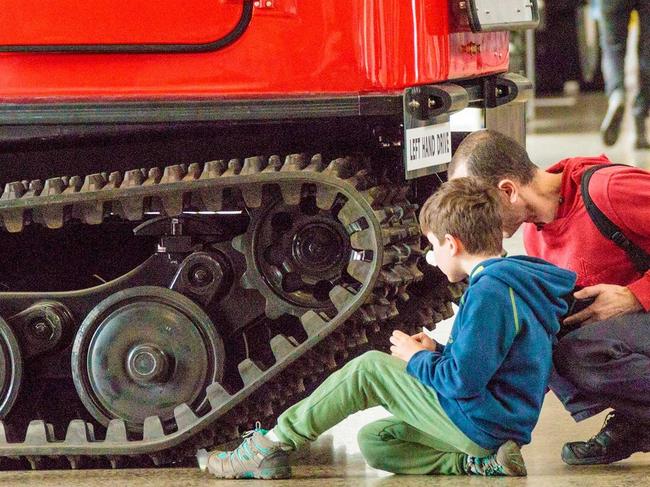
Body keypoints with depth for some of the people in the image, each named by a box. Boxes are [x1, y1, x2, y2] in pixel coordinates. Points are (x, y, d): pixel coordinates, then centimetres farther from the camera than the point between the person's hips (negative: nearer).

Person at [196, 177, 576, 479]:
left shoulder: (489, 291, -19)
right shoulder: (514, 280, 14)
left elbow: (463, 380, -24)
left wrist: (417, 358, -6)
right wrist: (437, 352, 9)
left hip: (481, 424, -10)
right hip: (505, 425, 10)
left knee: (369, 369, -6)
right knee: (374, 442, 17)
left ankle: (271, 444, -3)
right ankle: (479, 464, 2)